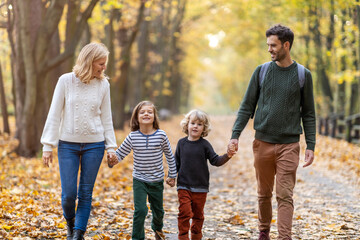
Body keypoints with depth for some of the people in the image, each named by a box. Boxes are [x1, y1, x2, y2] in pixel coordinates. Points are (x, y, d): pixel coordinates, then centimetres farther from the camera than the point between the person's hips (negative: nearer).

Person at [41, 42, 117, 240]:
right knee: (68, 194, -2)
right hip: (68, 144, -1)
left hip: (94, 145, 2)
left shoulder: (103, 84, 3)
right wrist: (48, 145, -5)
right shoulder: (66, 81, -4)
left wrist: (111, 146, 5)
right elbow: (54, 115, -2)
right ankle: (70, 222, 29)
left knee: (85, 193, 3)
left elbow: (106, 118, 9)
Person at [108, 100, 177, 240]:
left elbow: (169, 156, 4)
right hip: (139, 180, -1)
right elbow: (120, 152, 1)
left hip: (157, 181, 1)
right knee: (140, 210, -14)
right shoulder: (132, 137, -8)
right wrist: (113, 160, -22)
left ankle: (157, 228, 50)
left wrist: (172, 175, 9)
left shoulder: (161, 135, -9)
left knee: (158, 210, 18)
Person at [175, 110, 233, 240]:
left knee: (198, 214, 12)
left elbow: (215, 160, -7)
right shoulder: (181, 143, 3)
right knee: (184, 212, -9)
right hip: (183, 186, 0)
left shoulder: (205, 145, -2)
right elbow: (176, 163, 12)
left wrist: (227, 156, -22)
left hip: (200, 187, 0)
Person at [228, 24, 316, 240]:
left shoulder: (303, 75, 2)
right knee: (264, 194, 11)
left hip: (289, 145, -2)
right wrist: (235, 135, -3)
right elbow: (247, 107, 7)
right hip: (263, 142, 2)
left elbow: (308, 114, 5)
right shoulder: (261, 72, 5)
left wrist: (311, 146, -1)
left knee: (285, 196, -6)